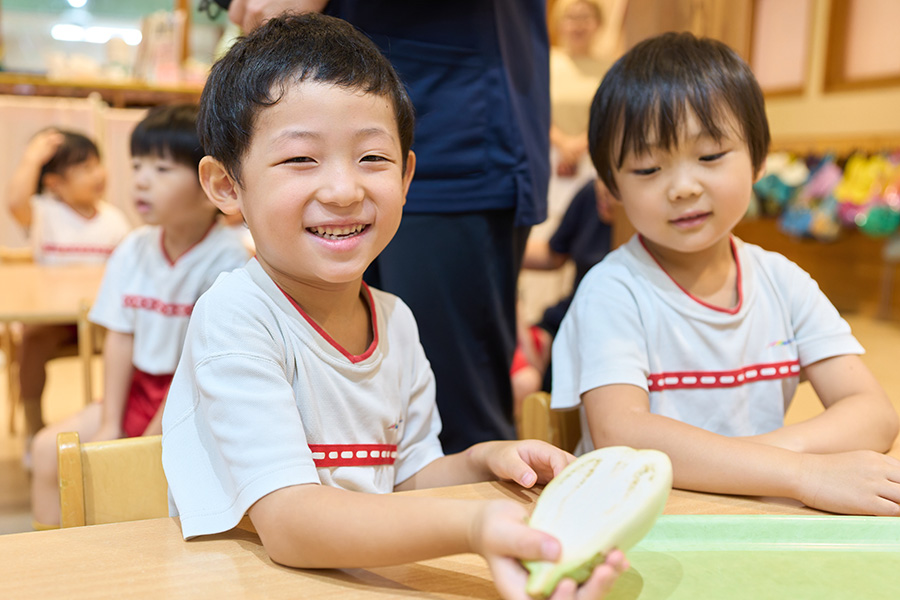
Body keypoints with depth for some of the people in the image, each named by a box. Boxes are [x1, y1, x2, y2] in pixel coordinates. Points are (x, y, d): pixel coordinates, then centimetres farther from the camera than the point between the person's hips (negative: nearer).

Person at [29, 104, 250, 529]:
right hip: (140, 390, 7)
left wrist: (152, 437, -17)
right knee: (49, 446, 0)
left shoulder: (225, 259, -19)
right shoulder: (133, 250, 1)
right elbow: (121, 338, 1)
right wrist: (110, 425, -4)